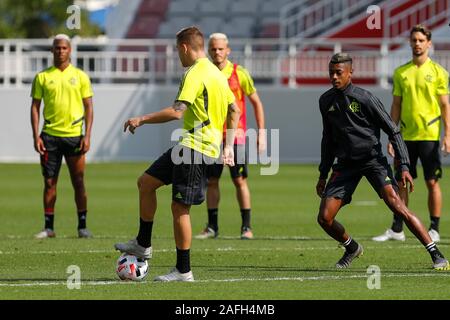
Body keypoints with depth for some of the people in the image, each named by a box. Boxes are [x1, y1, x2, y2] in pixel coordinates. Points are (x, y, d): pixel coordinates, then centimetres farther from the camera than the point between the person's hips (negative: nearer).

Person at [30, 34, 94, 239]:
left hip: (74, 136, -1)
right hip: (50, 135, 1)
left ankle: (82, 226, 6)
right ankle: (49, 227, 7)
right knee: (49, 182, 2)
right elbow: (35, 107, 6)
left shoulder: (80, 76, 5)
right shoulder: (42, 77, 5)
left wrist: (87, 136, -4)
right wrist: (36, 136, -3)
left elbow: (89, 108, 5)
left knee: (78, 182, 0)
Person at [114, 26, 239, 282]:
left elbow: (177, 112, -25)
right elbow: (234, 110, 20)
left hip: (195, 147, -10)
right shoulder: (216, 73, 15)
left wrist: (142, 119, -16)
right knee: (146, 182, 16)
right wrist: (228, 145, 22)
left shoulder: (195, 74, -15)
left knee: (180, 207, -5)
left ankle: (183, 271, 0)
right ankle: (143, 244, 22)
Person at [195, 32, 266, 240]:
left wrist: (261, 132, -2)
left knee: (240, 181, -3)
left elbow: (256, 102, 3)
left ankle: (246, 227, 3)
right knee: (211, 181, 3)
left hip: (235, 135, -3)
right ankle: (212, 227, 10)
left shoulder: (239, 73, -3)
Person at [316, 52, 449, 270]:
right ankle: (352, 248, 26)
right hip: (345, 164, 5)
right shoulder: (326, 101, 5)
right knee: (324, 218, -4)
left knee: (397, 206, -22)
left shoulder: (364, 98, -11)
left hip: (373, 159, -5)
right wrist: (323, 174, 20)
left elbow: (393, 131, -8)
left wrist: (404, 166, -16)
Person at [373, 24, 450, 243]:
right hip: (406, 135, 3)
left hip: (429, 135, -3)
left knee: (432, 182, -1)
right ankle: (397, 229, 8)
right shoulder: (401, 73, 10)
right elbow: (396, 106, 12)